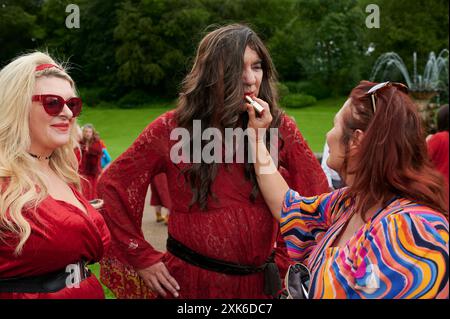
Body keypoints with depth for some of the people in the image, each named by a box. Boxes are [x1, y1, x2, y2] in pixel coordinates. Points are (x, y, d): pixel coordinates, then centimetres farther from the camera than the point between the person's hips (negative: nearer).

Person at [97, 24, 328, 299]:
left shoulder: (278, 127, -6)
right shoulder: (173, 129, -10)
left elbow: (317, 193, 3)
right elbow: (113, 185, -4)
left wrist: (287, 257, -1)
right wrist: (142, 257, -6)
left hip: (260, 281, 2)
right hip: (191, 280, -1)